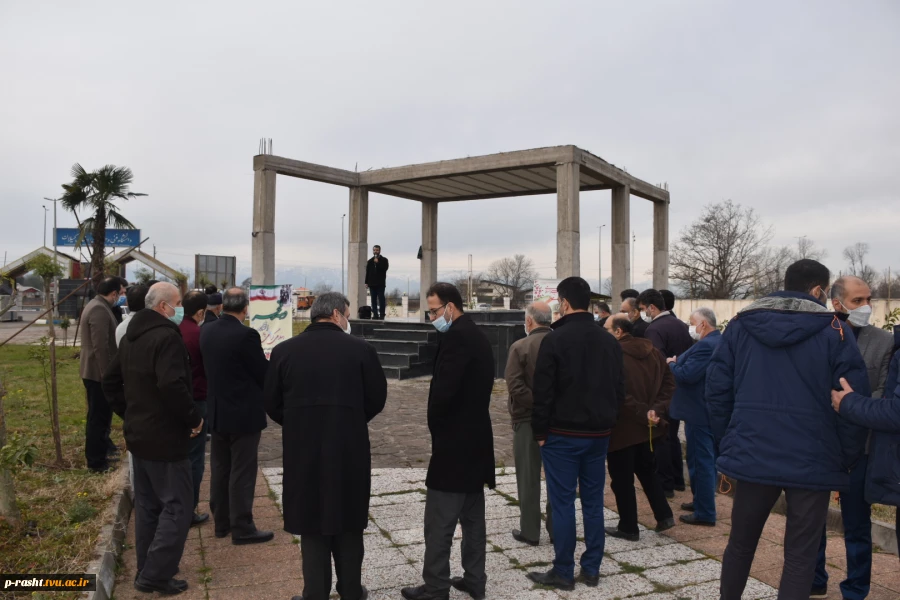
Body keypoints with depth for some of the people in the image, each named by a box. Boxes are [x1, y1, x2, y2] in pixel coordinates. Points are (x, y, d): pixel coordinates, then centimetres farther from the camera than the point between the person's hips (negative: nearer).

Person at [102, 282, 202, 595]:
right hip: (165, 438, -10)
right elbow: (172, 386, -31)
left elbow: (110, 382, 17)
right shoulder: (166, 337, -20)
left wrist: (129, 414, 18)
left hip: (138, 434, 10)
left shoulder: (131, 337, 11)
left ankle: (147, 570, 27)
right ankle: (155, 575, 3)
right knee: (176, 507, 0)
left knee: (147, 505, 18)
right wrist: (193, 418, -19)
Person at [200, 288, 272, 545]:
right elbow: (265, 373, -15)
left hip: (217, 412, 7)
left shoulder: (206, 331, 1)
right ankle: (242, 528, 9)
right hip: (244, 413, -7)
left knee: (220, 469, 17)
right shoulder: (246, 335, -21)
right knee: (242, 473, 2)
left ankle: (221, 522, 28)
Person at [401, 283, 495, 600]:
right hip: (476, 437, 10)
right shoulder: (478, 335, 11)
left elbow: (443, 390, -24)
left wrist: (436, 426, -6)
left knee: (439, 521, 0)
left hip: (455, 441, -10)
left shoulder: (456, 337, -18)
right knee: (472, 516, 16)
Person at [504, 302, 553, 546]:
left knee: (528, 478, 8)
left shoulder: (520, 347, -12)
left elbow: (515, 386, -20)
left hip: (528, 419, -3)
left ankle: (530, 531, 16)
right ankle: (557, 528, 24)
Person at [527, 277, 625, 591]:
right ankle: (591, 569, 21)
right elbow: (619, 389, 9)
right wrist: (606, 422, 16)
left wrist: (540, 431, -5)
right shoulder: (610, 341, 6)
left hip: (563, 434, -5)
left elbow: (543, 391, -14)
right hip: (599, 434, 6)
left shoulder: (555, 339, -13)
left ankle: (563, 572, 10)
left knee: (563, 502, 2)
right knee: (593, 501, 13)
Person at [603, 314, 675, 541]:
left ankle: (628, 528, 18)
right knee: (647, 470, 26)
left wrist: (642, 413, -17)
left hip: (621, 428, -7)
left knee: (622, 479, 7)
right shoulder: (652, 351, 4)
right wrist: (657, 410, -6)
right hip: (647, 427, 7)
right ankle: (664, 515, 25)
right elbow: (668, 382, 3)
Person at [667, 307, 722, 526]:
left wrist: (672, 363, -9)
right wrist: (678, 363, 4)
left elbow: (686, 375, -27)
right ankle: (702, 501, 32)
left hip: (699, 413, -11)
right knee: (707, 460, 19)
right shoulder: (718, 341, 13)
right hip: (711, 411, 11)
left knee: (700, 461, -3)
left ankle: (704, 513, 4)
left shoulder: (705, 345, -22)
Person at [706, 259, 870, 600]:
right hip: (812, 462, -2)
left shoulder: (740, 325, 4)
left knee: (740, 544, 19)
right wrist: (848, 459, 3)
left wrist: (726, 444, 10)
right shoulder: (834, 330, -3)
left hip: (752, 455, 3)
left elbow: (717, 389, 2)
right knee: (800, 556, 8)